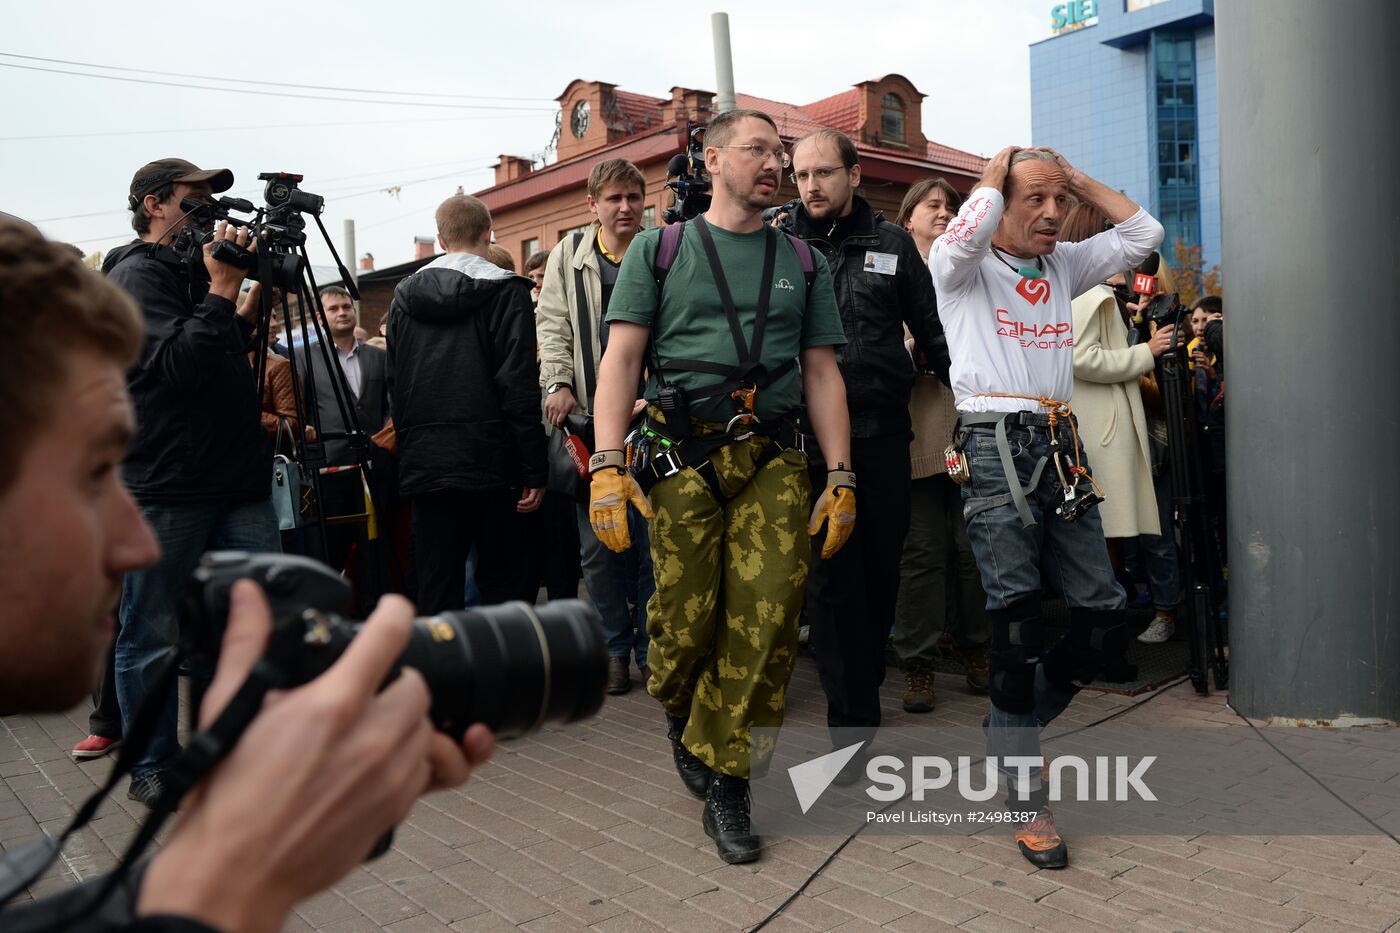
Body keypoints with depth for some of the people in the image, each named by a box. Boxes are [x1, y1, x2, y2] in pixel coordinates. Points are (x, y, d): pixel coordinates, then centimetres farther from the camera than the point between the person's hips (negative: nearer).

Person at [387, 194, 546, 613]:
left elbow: (395, 387, 13)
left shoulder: (405, 296, 11)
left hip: (424, 464, 4)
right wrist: (534, 470, -9)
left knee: (437, 589, 7)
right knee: (507, 584, 5)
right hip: (489, 462, -4)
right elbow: (519, 387, -11)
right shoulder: (505, 291, -4)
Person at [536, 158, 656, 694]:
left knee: (654, 542, 2)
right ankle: (614, 647, 20)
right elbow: (552, 325, 9)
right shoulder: (569, 256, 11)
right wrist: (558, 383, -6)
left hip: (650, 415, -1)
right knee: (597, 546, 5)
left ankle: (651, 649, 16)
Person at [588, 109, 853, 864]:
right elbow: (622, 357, 2)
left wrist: (840, 478, 5)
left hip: (774, 461, 2)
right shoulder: (659, 250, 10)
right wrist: (606, 464, -11)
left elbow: (822, 372, 14)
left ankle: (725, 784, 6)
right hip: (682, 455, -2)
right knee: (686, 616, -2)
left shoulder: (803, 262, 17)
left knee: (767, 615, -10)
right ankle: (679, 716, 33)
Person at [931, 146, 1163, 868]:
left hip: (1060, 448, 7)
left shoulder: (1063, 267, 22)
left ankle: (1011, 731, 25)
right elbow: (969, 230, -19)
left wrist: (1076, 178, 17)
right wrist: (995, 173, 1)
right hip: (995, 447, -6)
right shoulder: (964, 268, 4)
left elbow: (1143, 232, 19)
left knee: (1103, 614, 3)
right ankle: (1027, 797, 3)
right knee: (1015, 618, -8)